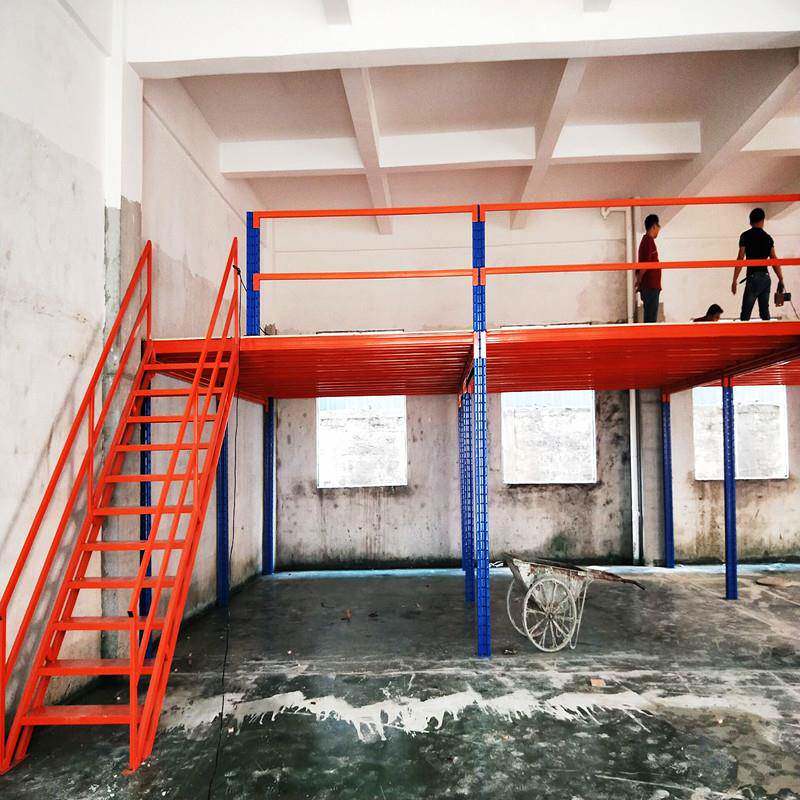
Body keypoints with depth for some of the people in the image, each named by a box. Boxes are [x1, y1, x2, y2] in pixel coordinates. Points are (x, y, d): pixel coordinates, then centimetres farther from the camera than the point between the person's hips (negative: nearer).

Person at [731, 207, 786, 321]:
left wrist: (734, 280, -6)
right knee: (764, 311, 11)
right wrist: (781, 280, 14)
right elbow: (774, 260, 9)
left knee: (745, 313, -8)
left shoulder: (746, 236, -3)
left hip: (753, 277, -5)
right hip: (766, 277, 5)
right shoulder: (768, 237, 10)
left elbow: (740, 259, -8)